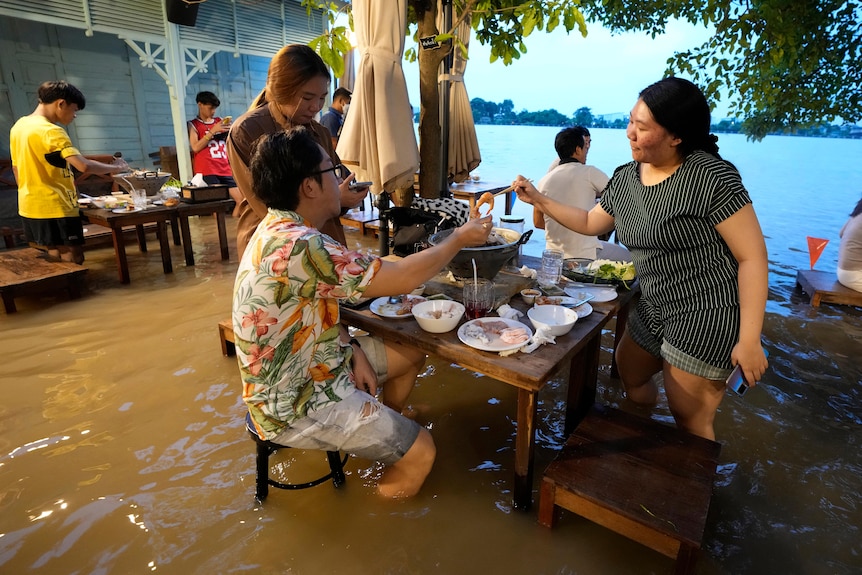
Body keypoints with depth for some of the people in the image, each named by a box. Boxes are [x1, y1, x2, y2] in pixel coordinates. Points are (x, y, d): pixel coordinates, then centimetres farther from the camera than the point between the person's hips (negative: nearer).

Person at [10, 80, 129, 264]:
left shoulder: (18, 127, 11)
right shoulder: (51, 131, -17)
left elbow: (16, 168, 18)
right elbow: (84, 166, -28)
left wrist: (31, 194, 25)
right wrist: (115, 168, -13)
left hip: (30, 207, 9)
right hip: (56, 209, -9)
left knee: (55, 261, 16)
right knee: (73, 262, -3)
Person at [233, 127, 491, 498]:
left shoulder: (279, 230, 1)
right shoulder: (297, 246, -31)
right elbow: (401, 279, -26)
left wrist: (352, 349, -5)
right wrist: (459, 239, -11)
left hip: (310, 367, 10)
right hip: (294, 405, -9)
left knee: (412, 353, 16)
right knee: (420, 453, -9)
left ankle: (381, 431, 34)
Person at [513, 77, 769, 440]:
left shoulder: (710, 176, -20)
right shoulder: (625, 178, 2)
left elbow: (753, 256, -18)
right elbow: (590, 223, 17)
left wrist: (749, 340, -20)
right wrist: (539, 200, 8)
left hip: (707, 316, -8)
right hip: (655, 310, 8)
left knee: (690, 419, 2)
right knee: (629, 374, 24)